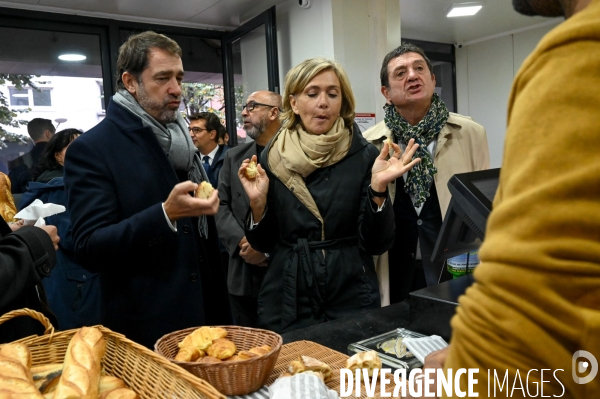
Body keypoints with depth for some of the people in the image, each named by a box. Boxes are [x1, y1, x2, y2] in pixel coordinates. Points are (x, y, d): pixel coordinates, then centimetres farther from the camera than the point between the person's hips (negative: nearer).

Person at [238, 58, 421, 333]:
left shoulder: (364, 155, -6)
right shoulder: (273, 157, -2)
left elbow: (378, 244, -7)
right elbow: (264, 243, 3)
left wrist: (377, 188, -20)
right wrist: (257, 203, -14)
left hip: (352, 299, -1)